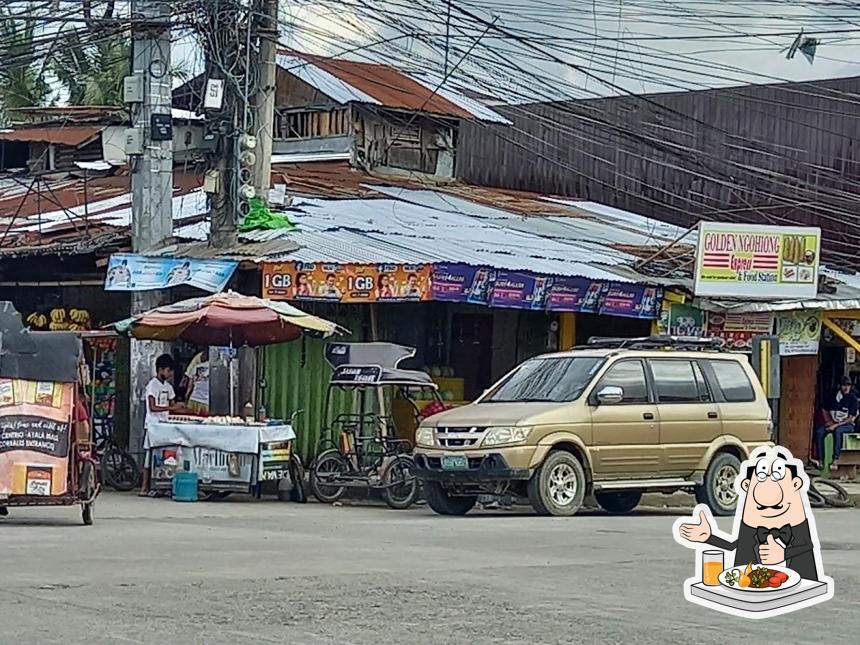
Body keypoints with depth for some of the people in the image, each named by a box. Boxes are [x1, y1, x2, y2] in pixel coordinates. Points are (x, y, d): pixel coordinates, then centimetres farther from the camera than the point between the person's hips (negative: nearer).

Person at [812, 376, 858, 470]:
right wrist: (829, 421, 0)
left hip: (847, 425, -5)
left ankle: (836, 460, -43)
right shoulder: (834, 397, 6)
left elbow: (851, 419, -13)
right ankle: (820, 461, -29)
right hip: (833, 423, 5)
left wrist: (836, 425, -19)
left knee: (837, 430, -39)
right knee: (819, 431, -24)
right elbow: (824, 410, 18)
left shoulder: (853, 399, -8)